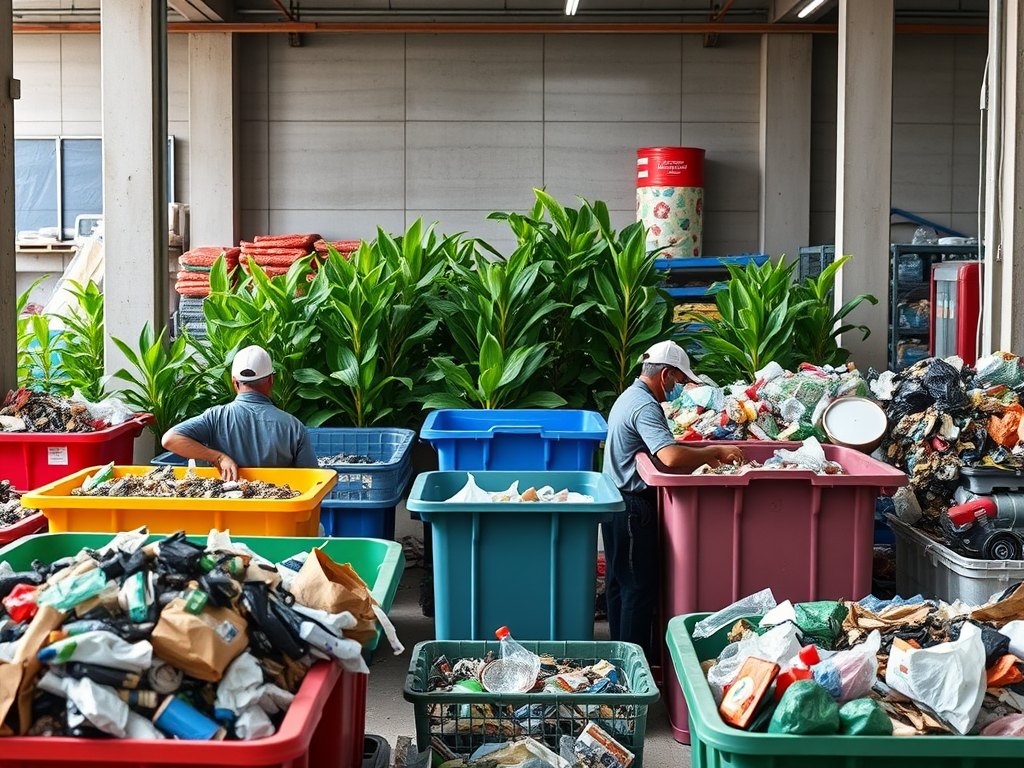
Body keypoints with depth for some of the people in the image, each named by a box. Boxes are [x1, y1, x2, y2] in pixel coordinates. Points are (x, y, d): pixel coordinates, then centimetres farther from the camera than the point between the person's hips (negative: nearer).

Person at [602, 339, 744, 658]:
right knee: (639, 586, -4)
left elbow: (662, 445, 20)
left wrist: (704, 452, 8)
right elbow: (672, 457, -34)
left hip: (616, 503, 11)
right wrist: (715, 451, -21)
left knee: (619, 581, 17)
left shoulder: (631, 396, 13)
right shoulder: (645, 406, -21)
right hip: (633, 507, -11)